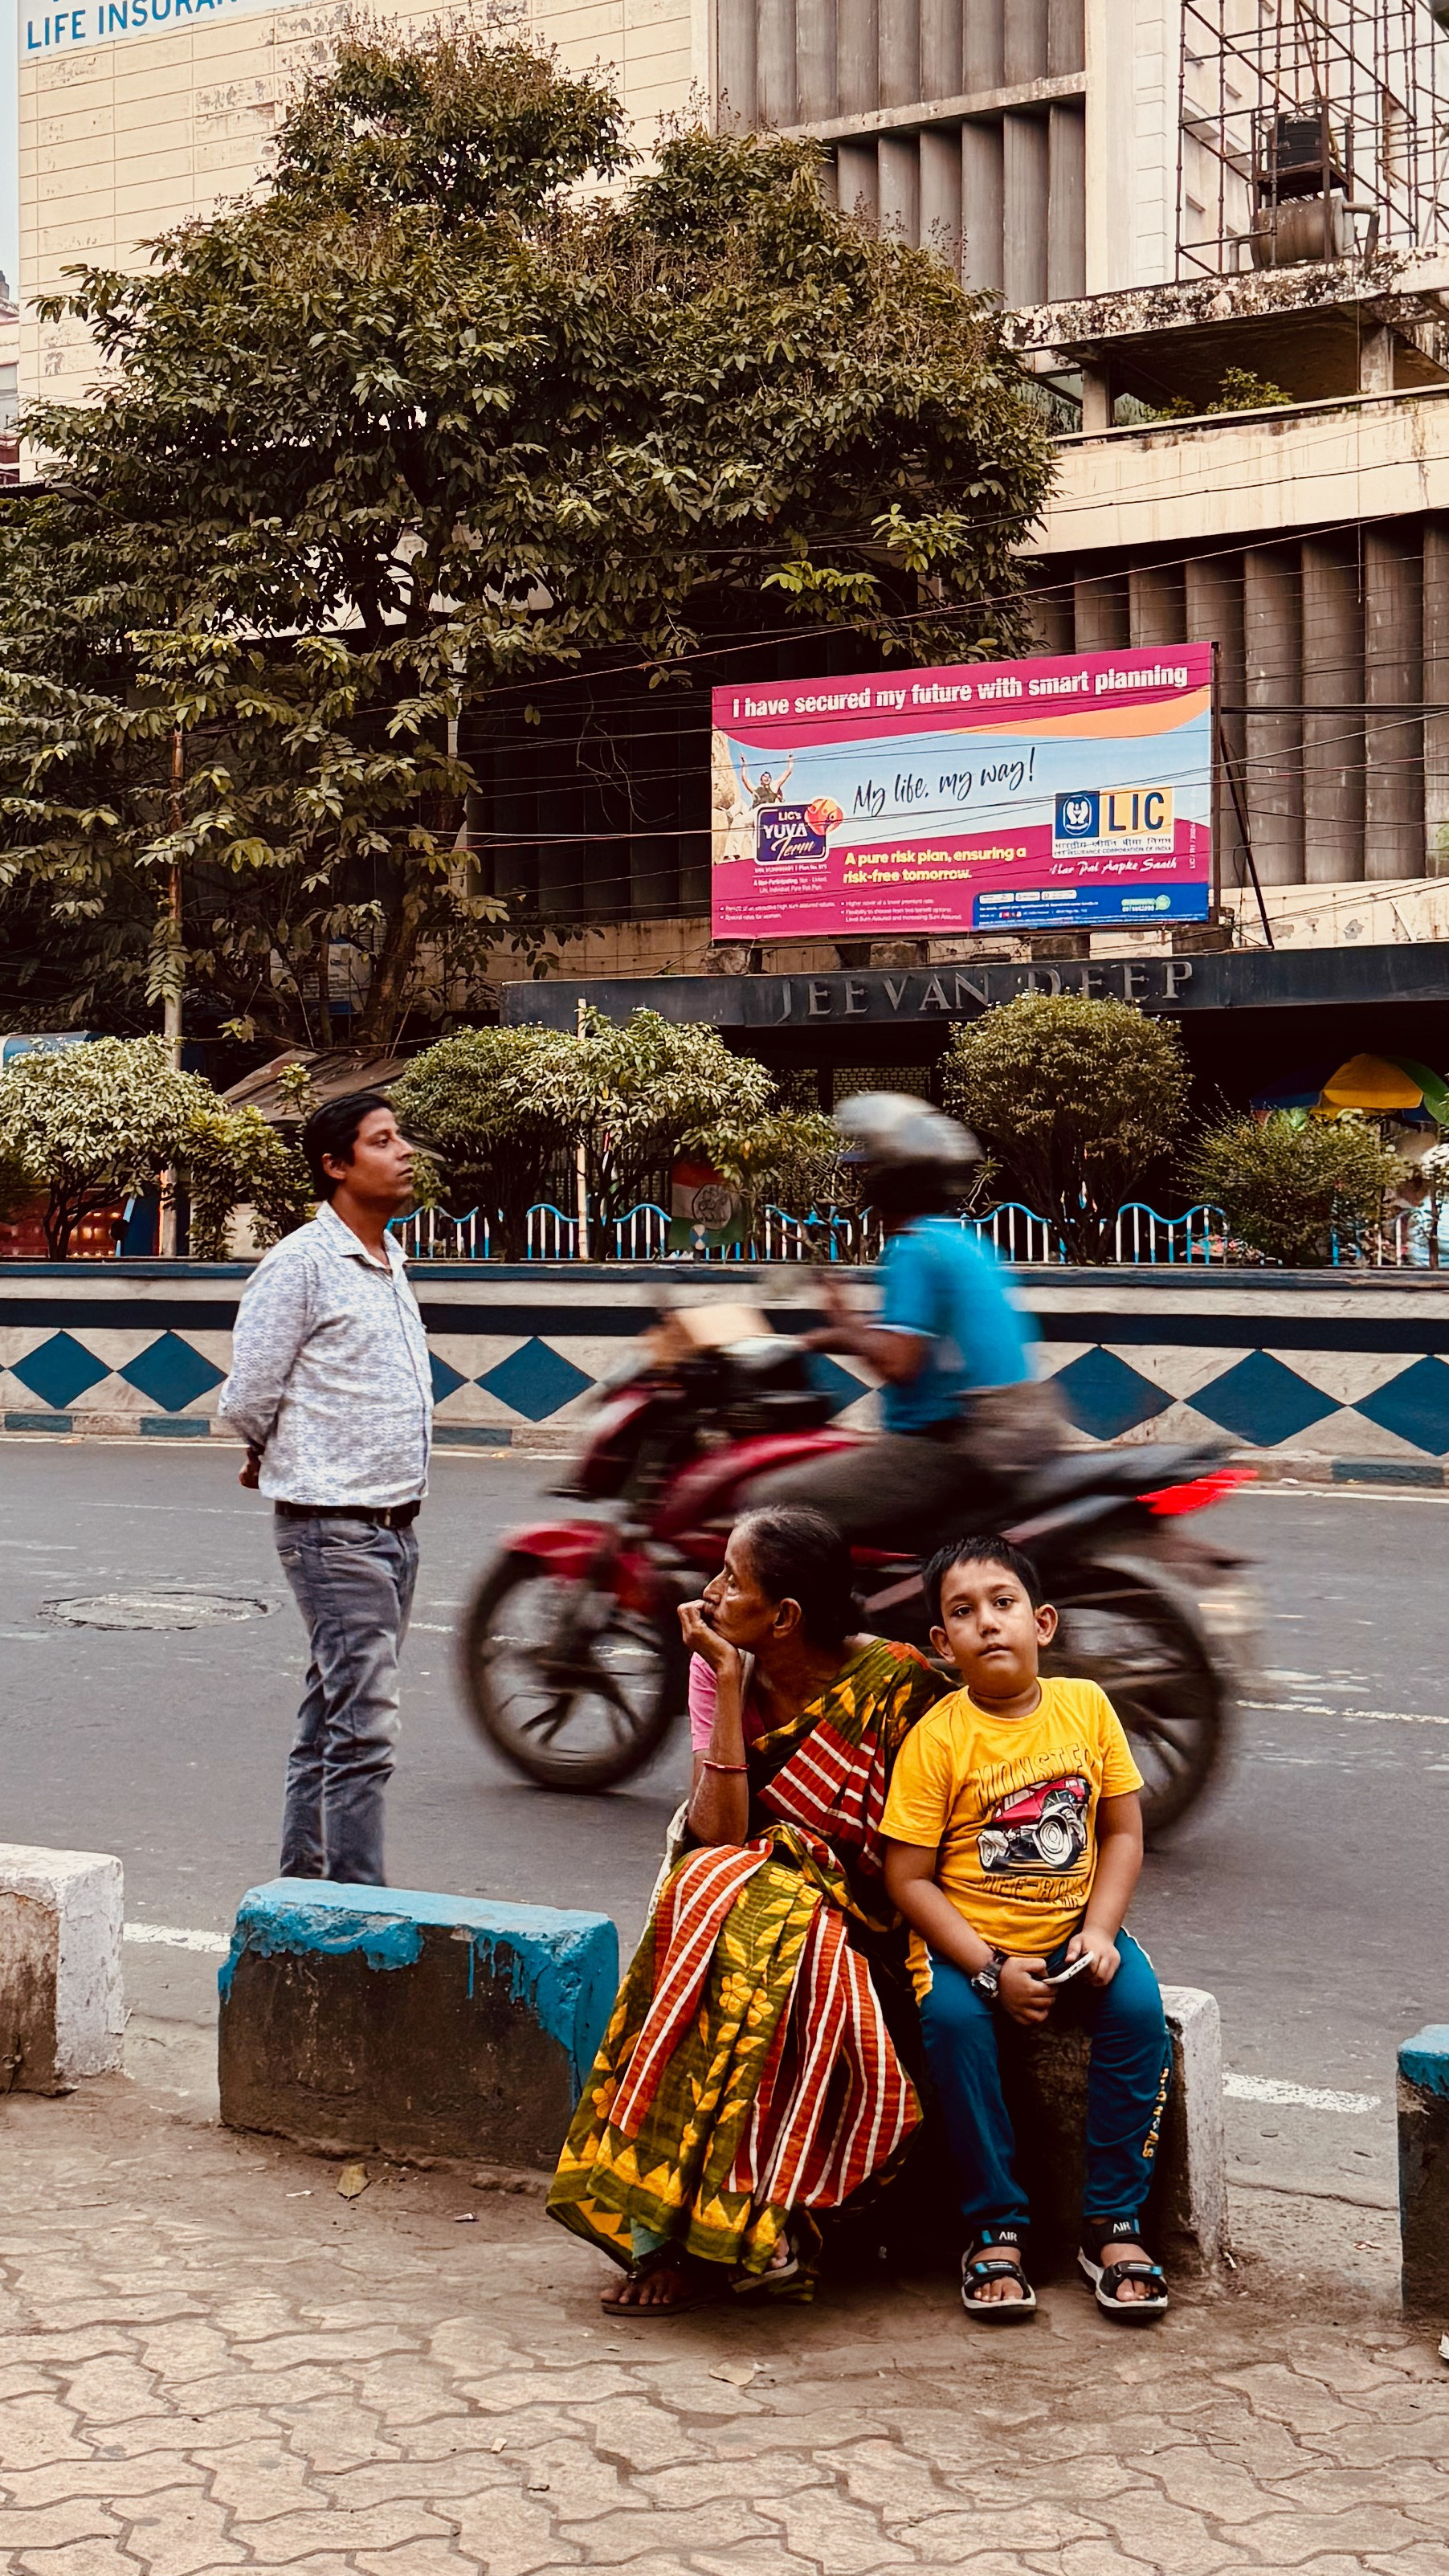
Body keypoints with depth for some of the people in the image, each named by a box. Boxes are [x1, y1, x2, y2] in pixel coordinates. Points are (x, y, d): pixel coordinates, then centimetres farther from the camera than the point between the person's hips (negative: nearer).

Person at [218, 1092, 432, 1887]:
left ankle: (300, 1892, 21)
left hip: (394, 1524, 8)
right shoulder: (300, 1264, -12)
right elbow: (248, 1398, -10)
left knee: (330, 1720, 13)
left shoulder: (389, 1262, 15)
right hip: (334, 1529, -8)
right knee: (363, 1729, -12)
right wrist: (282, 1461, 8)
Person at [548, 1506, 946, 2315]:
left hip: (858, 1920, -3)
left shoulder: (894, 1680, -11)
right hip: (751, 1901, 3)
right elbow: (718, 1832, -12)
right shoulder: (722, 1672, 0)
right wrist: (729, 1685, -15)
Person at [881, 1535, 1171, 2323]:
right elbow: (909, 1879, -10)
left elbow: (1124, 1832, 4)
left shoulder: (1086, 1707, 0)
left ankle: (1112, 2222, -11)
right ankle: (996, 2229, -16)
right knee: (953, 2018, -31)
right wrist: (991, 1969, -20)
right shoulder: (936, 1739, -10)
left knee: (1138, 2004, -24)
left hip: (1074, 1933, 3)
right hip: (967, 1939, -2)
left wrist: (1098, 1931, -12)